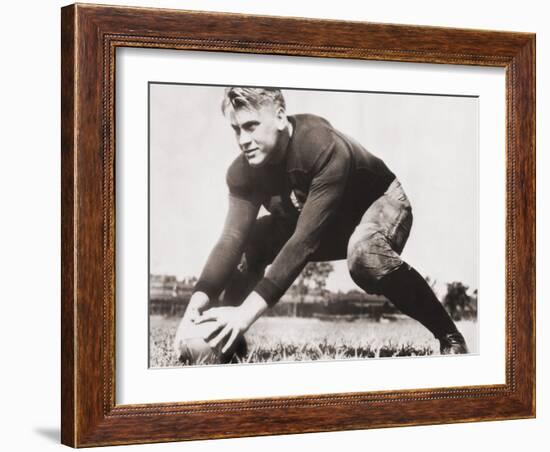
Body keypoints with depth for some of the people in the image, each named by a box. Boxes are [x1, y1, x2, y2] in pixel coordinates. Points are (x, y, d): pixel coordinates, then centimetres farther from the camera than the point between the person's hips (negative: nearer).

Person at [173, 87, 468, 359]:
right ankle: (227, 343, 0)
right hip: (319, 223, 6)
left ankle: (449, 337, -24)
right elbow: (233, 236, -25)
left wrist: (250, 308, -50)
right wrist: (199, 298, -42)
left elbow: (305, 239, -43)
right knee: (249, 242, -16)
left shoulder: (325, 148, -38)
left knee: (364, 252, -40)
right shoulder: (243, 171, -18)